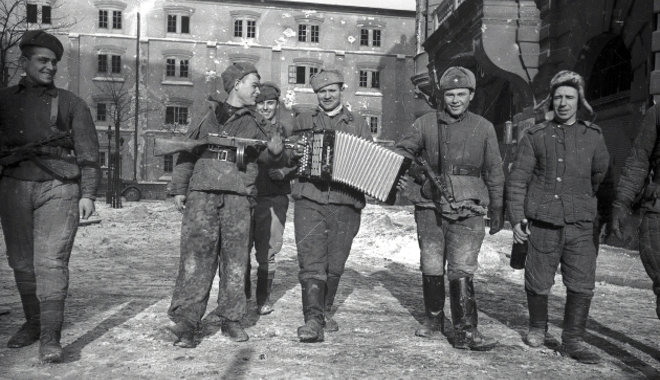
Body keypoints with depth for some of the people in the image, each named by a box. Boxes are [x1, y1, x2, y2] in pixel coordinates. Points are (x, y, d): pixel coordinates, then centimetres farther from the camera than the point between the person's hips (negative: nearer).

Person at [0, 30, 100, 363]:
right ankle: (32, 323, 23)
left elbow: (88, 152, 3)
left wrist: (88, 194, -5)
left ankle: (50, 337, -9)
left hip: (58, 189, -3)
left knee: (51, 262, -9)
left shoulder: (70, 103, 7)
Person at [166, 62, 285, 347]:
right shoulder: (210, 115, 15)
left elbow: (262, 153, 7)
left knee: (235, 258, 3)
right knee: (196, 255, -7)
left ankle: (231, 319, 14)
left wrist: (273, 149, -16)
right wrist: (178, 188, 8)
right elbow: (187, 151, 15)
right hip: (202, 190, -1)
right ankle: (185, 320, -4)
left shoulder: (255, 121, 17)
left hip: (238, 195, 1)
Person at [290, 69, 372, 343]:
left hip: (345, 204, 1)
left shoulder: (358, 125, 14)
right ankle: (313, 320, -10)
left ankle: (325, 311, 27)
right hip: (309, 200, -1)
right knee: (312, 262, -10)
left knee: (334, 265, 9)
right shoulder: (302, 122, 15)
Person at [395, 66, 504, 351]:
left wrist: (497, 211, 13)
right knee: (431, 268, 9)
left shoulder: (484, 128, 8)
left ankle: (466, 332, -2)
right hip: (430, 207, 1)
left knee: (462, 271, -7)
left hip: (467, 212, -1)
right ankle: (434, 319, 29)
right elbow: (401, 150, 9)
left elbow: (494, 174, 12)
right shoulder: (426, 124, 6)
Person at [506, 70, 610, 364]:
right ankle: (538, 328, 32)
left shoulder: (593, 136, 6)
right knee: (538, 283, 8)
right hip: (543, 224, -1)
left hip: (580, 226, 1)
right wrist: (516, 218, -7)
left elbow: (601, 174, 23)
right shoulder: (535, 137, 1)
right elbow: (517, 180, 0)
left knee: (582, 285, -1)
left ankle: (573, 340, 13)